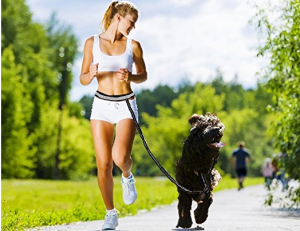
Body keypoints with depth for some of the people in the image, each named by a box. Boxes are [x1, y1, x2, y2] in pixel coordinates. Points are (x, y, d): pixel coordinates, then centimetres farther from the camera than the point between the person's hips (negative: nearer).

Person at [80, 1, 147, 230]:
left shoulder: (133, 45, 1)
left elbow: (143, 75, 11)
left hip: (126, 105, 0)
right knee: (103, 165, -2)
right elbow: (83, 79, 4)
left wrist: (130, 77, -11)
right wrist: (91, 75, -20)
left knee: (120, 158, -21)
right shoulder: (92, 43, 0)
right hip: (102, 105, 1)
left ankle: (127, 177, 17)